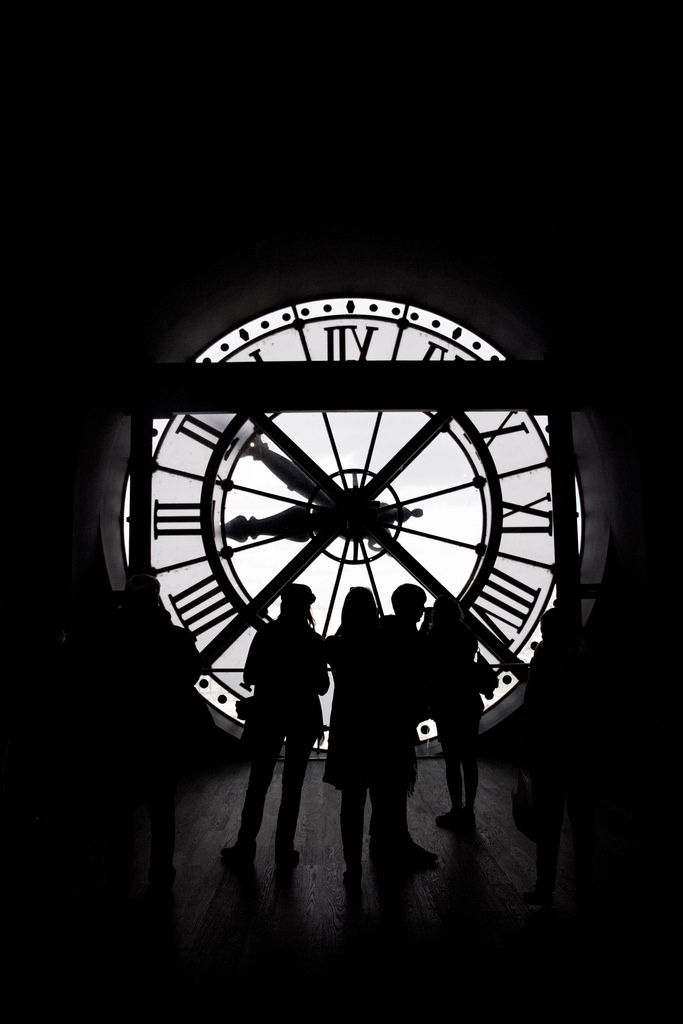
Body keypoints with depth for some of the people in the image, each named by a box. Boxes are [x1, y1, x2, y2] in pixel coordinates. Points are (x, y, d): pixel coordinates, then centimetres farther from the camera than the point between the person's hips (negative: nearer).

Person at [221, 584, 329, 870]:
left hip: (267, 715, 0)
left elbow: (249, 678, -3)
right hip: (303, 718, 0)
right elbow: (322, 686, -3)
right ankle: (284, 851, 14)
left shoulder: (266, 634, -7)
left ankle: (245, 847, 17)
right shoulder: (313, 641, -7)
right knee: (292, 786, 9)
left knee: (258, 782, 12)